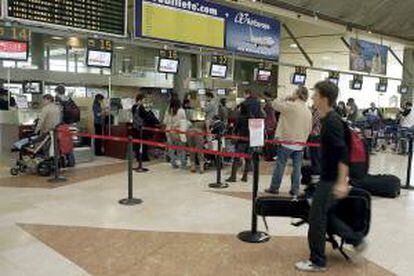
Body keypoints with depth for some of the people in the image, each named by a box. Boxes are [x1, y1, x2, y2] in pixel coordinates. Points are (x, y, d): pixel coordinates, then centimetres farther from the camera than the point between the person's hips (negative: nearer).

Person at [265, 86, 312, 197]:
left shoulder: (291, 106, -14)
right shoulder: (309, 111, 6)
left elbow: (275, 104, -6)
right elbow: (309, 129, 11)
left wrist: (286, 98, 3)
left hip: (287, 141, -5)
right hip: (300, 144, 5)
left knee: (280, 164, 5)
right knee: (297, 167, 9)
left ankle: (274, 187, 12)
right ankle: (295, 190, 14)